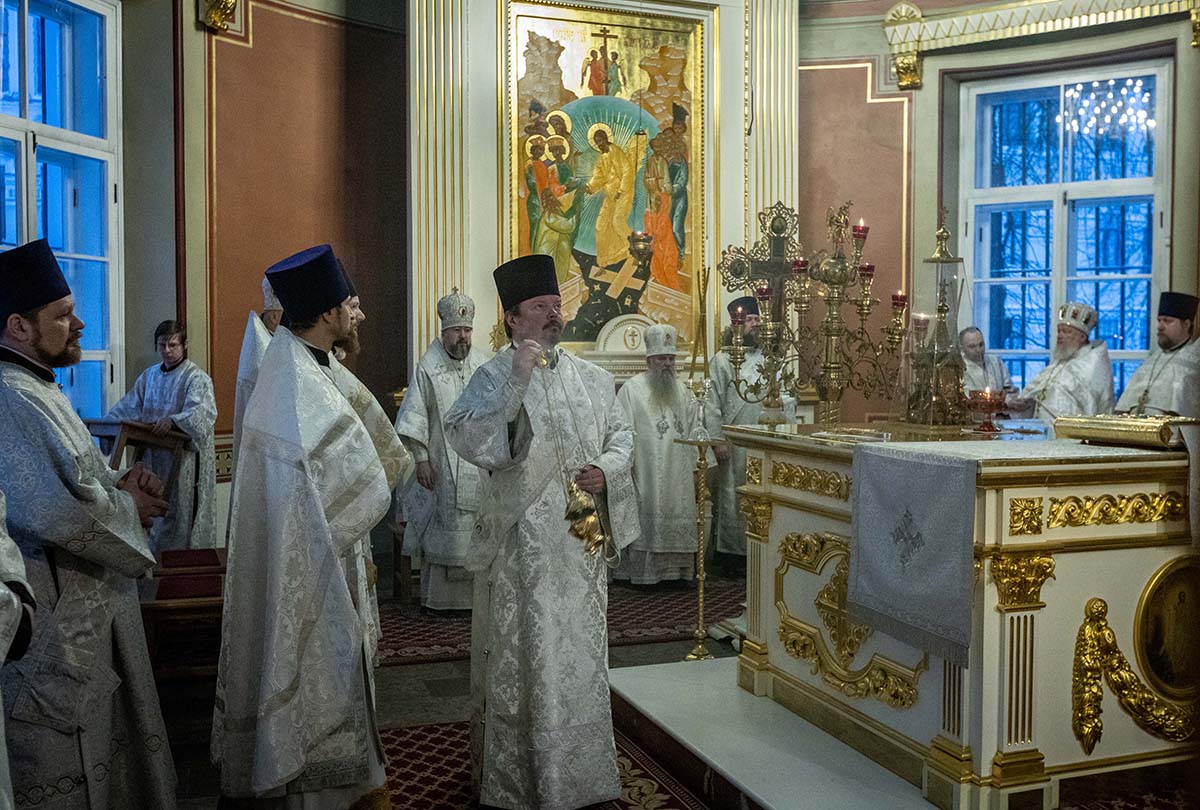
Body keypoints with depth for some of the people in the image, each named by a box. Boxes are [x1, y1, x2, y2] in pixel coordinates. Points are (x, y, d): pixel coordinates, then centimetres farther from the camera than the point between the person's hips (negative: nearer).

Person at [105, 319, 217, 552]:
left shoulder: (196, 377, -8)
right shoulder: (149, 376, 14)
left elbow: (203, 411, -24)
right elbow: (129, 407, 14)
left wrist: (173, 421, -40)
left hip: (186, 457, -7)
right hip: (156, 454, 7)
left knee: (183, 513, -4)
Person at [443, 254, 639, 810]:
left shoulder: (591, 378, 9)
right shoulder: (493, 377, -6)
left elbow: (621, 434, 16)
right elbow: (466, 439, -21)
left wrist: (607, 469, -4)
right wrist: (517, 381, -27)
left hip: (581, 535, 5)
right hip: (522, 540, -5)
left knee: (580, 653, 14)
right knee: (522, 658, 3)